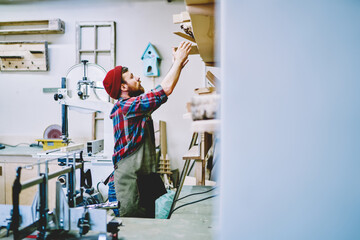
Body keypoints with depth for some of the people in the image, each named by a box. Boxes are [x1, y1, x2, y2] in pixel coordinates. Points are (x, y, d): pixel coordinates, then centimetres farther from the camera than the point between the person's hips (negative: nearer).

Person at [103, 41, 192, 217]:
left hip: (140, 180, 9)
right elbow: (166, 89, -17)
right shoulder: (125, 106, -14)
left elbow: (162, 91, 22)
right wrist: (179, 61, -5)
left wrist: (177, 65, 21)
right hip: (128, 181, -9)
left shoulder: (136, 106, 14)